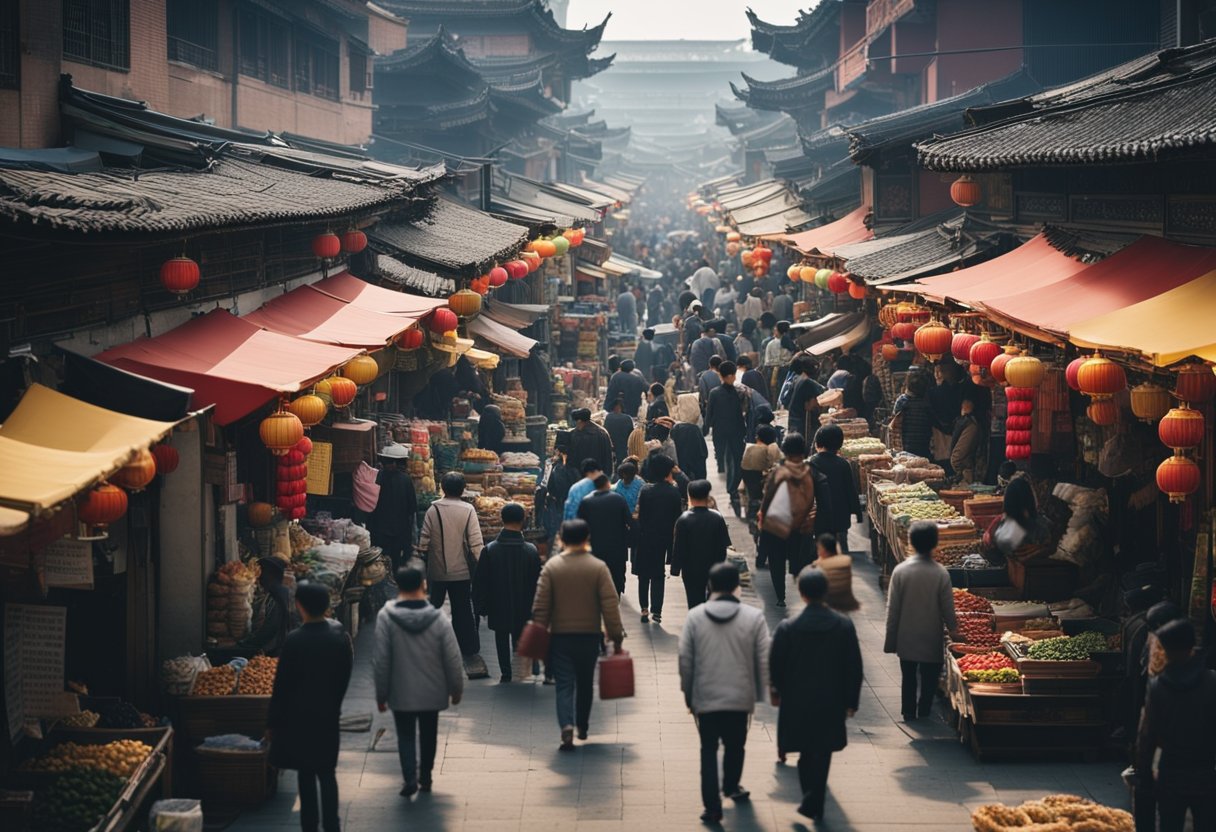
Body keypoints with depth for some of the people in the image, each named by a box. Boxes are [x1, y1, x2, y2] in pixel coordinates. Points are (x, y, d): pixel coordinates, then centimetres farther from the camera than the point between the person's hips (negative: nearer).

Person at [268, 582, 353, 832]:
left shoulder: (295, 641, -18)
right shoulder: (340, 636, -4)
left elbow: (282, 686, -13)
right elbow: (345, 677, 6)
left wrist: (272, 722, -4)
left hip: (299, 716, -4)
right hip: (329, 715, 4)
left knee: (306, 774, 7)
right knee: (327, 773, 11)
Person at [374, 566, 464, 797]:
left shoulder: (386, 617, -14)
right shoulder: (438, 618, -12)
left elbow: (381, 660, -12)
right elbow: (453, 659, -8)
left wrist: (381, 693, -1)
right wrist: (456, 689, 7)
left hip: (401, 693, -2)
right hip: (432, 692, 2)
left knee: (405, 735, 10)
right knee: (428, 734, 20)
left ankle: (410, 777, -8)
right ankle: (425, 777, 30)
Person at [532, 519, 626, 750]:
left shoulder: (551, 566, -6)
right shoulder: (598, 567, -6)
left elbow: (541, 605, -6)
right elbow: (610, 605, -8)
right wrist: (616, 636, -1)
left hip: (560, 636, -1)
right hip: (589, 636, 1)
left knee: (564, 684, 0)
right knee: (585, 683, 18)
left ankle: (567, 726, -20)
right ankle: (582, 726, 31)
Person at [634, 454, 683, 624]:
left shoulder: (645, 490, -9)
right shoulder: (674, 492, -10)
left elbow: (639, 514, -5)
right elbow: (678, 516, -6)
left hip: (645, 538, 0)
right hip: (664, 539, 0)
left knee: (644, 574, 13)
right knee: (659, 575, 9)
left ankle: (644, 608, 10)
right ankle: (656, 611, 6)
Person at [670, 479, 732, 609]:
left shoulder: (684, 519, -15)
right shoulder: (717, 518, -9)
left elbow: (678, 547, -11)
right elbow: (723, 545, -3)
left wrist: (675, 569, -2)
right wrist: (719, 563, 10)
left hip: (691, 570, -2)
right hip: (714, 569, 2)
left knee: (695, 602, 7)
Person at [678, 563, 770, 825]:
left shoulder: (695, 617, -4)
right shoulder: (754, 617, -6)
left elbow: (685, 659, -1)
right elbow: (763, 660, -4)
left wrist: (688, 693, 10)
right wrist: (759, 693, 8)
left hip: (705, 697, 0)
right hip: (741, 696, 0)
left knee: (709, 749, 9)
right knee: (735, 745, 22)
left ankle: (712, 805, 1)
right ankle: (731, 787, 43)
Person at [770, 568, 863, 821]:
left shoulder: (787, 628, -13)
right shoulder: (844, 626, -8)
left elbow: (775, 665, -4)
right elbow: (854, 667, -3)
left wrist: (777, 692, 14)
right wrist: (851, 701, 6)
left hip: (798, 701, -1)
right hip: (832, 702, 1)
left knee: (807, 752, 16)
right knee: (822, 753, 13)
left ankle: (811, 800, 6)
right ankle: (815, 804, 13)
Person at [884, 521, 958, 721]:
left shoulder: (900, 571, -14)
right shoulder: (941, 574, -18)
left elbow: (892, 610, -9)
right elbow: (948, 609, -10)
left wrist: (890, 641, 1)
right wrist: (953, 628, 10)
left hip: (906, 638, 2)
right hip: (932, 638, -2)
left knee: (908, 677, 19)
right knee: (929, 678, 16)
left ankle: (909, 713, 26)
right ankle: (923, 712, 20)